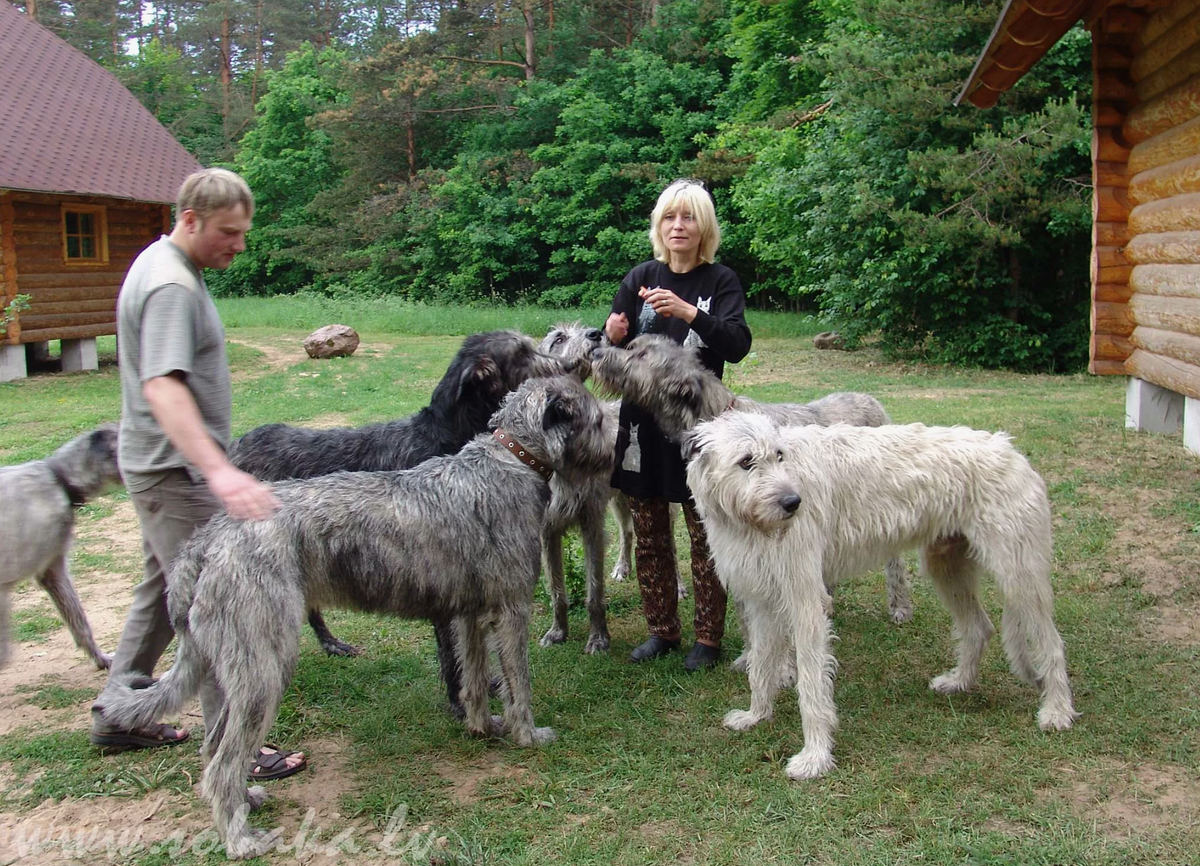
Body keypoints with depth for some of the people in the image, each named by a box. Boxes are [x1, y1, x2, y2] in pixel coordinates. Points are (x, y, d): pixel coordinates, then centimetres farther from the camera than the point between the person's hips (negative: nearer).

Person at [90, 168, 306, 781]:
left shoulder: (163, 265, 12)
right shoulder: (172, 285, -21)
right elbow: (163, 387, -34)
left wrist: (214, 466, 24)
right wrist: (221, 472, -45)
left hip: (161, 465, 11)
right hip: (176, 471, -11)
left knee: (162, 591, 19)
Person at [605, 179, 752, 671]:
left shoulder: (721, 282, -2)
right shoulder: (640, 279, 6)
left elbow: (738, 346, -16)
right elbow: (615, 353, 8)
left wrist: (688, 312, -29)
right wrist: (614, 337, -15)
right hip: (643, 421, 3)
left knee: (705, 535, 2)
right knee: (649, 535, 9)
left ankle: (708, 637, 15)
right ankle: (661, 630, 24)